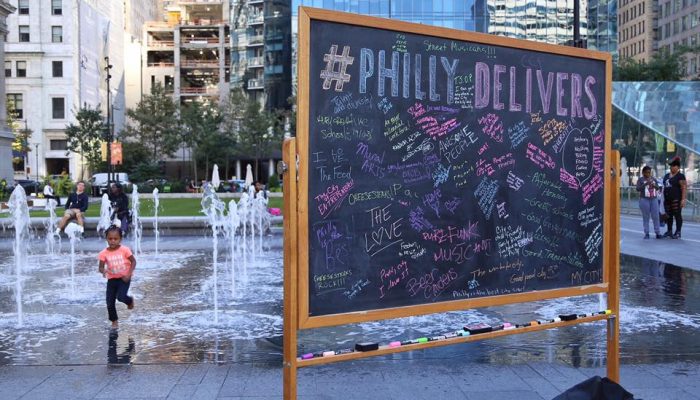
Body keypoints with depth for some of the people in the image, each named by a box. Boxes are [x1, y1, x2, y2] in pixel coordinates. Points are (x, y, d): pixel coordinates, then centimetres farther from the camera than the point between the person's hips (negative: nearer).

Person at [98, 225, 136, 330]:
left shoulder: (124, 250, -13)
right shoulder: (104, 253, -9)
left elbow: (133, 261, -5)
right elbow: (101, 267, -7)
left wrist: (129, 274, -15)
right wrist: (103, 270, -31)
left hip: (124, 278, -3)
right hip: (112, 279, 3)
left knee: (121, 296, -22)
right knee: (110, 302, 3)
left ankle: (130, 300, 14)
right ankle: (114, 321, 25)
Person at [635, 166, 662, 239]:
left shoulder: (653, 179, 12)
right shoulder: (640, 179, -1)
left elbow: (658, 188, 11)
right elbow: (638, 189, -11)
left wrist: (654, 185, -11)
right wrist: (646, 184, -22)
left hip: (654, 199, 4)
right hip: (644, 200, -4)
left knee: (656, 217, 0)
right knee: (645, 217, 0)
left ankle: (658, 233, 3)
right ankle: (646, 234, 5)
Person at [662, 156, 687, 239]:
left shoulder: (680, 176, -6)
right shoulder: (666, 176, 16)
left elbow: (684, 188, -12)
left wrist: (683, 199, -19)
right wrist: (664, 198, 16)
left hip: (676, 200, -7)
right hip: (667, 200, 7)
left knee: (677, 215, -3)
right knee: (669, 216, 11)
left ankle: (678, 232, 0)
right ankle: (669, 231, 19)